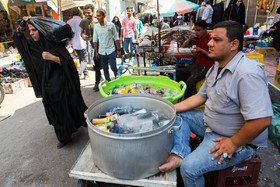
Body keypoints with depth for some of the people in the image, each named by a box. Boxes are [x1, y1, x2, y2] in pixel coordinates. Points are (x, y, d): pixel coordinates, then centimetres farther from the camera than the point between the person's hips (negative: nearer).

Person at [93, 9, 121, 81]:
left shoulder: (111, 25, -3)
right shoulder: (96, 26, 3)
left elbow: (116, 38, 3)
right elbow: (95, 40, 7)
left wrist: (118, 49, 1)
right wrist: (96, 52, 4)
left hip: (111, 51, -3)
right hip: (101, 52, 3)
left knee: (113, 68, -5)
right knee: (105, 70, 8)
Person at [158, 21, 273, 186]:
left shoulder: (248, 74, -28)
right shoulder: (217, 67, 4)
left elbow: (263, 120, -33)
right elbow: (201, 96, 10)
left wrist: (233, 143, -21)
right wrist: (172, 108, 2)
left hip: (241, 140, -9)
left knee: (190, 168, -20)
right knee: (180, 114, 6)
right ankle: (178, 155, -6)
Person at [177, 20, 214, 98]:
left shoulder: (210, 39, -11)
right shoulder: (197, 38, 10)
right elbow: (183, 46, 18)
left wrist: (200, 50, -21)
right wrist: (189, 39, -2)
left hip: (206, 67, -8)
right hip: (196, 64, 8)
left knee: (190, 81, -28)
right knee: (179, 75, 2)